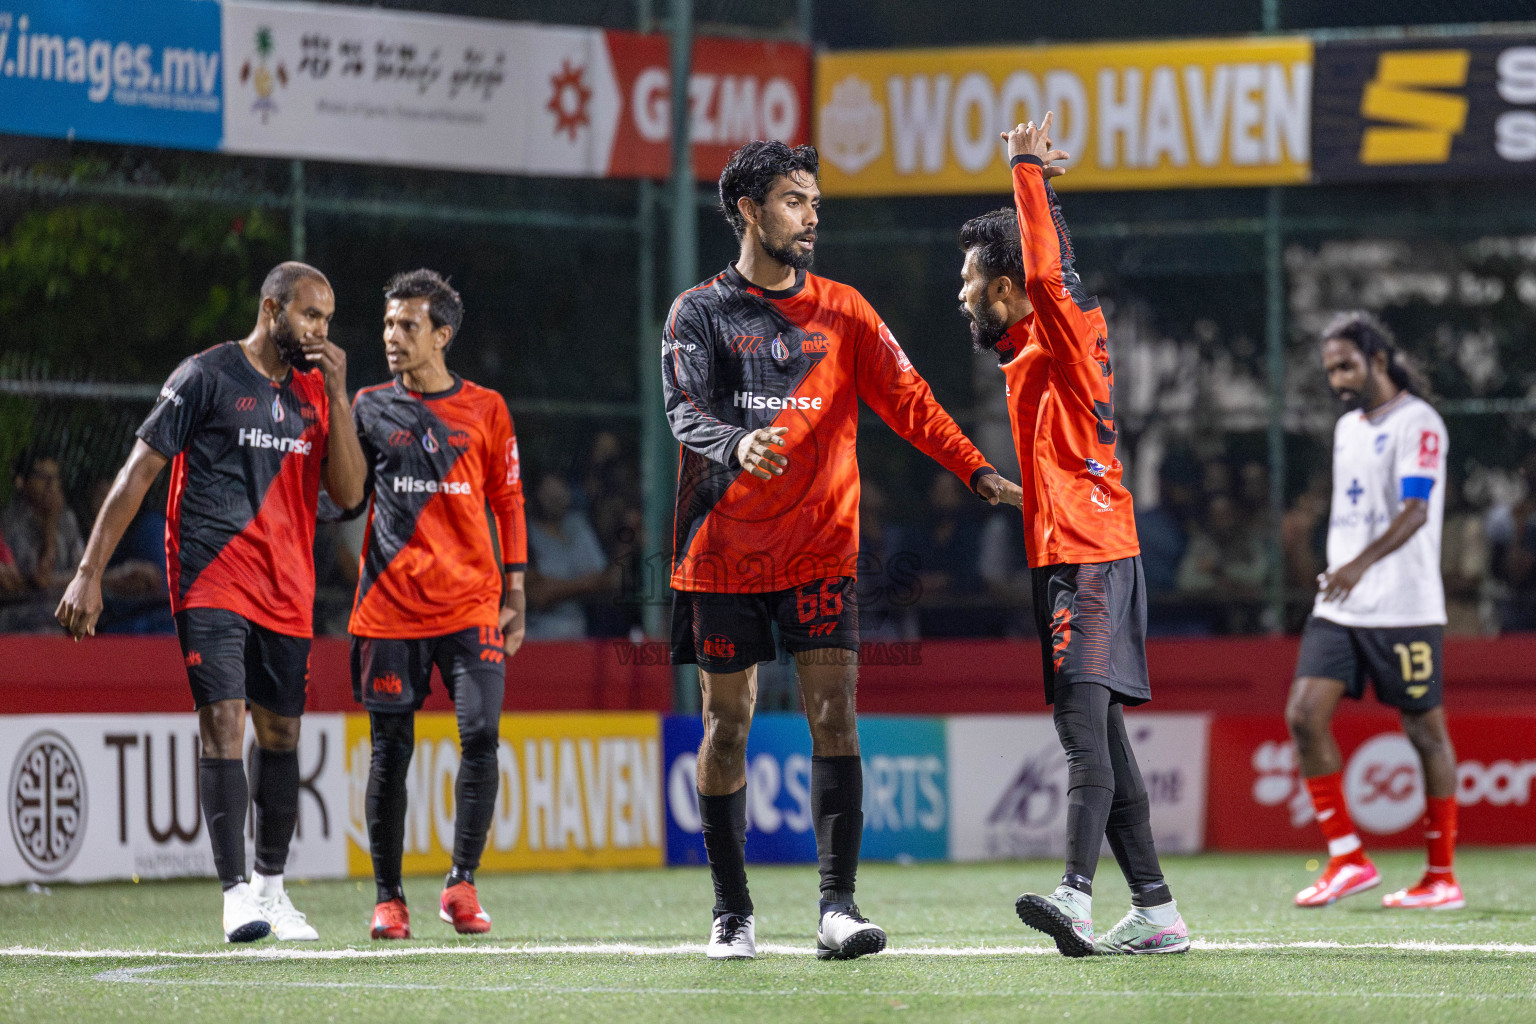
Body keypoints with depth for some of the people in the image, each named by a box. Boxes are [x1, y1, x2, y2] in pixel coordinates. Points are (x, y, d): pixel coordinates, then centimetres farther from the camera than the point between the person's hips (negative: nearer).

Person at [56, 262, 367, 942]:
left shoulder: (315, 392, 11)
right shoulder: (207, 377, -5)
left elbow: (348, 492, 5)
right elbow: (139, 472, -5)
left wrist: (337, 397, -5)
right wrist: (89, 573, -10)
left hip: (287, 592, 6)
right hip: (212, 584, -6)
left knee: (280, 733, 11)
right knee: (223, 723, -15)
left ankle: (271, 887, 25)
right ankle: (236, 893, -16)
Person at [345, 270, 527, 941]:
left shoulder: (485, 409, 7)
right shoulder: (369, 408, 8)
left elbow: (508, 502, 11)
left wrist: (515, 591, 5)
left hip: (471, 605, 0)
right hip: (389, 605, 1)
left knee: (481, 734, -13)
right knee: (389, 750, 1)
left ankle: (461, 884, -4)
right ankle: (388, 897, 8)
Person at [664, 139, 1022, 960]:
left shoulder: (841, 312, 9)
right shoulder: (700, 313, 2)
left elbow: (905, 399, 6)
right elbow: (686, 413, -10)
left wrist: (977, 472, -7)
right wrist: (738, 444, -32)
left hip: (819, 547, 1)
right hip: (723, 550, -1)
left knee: (833, 712, -10)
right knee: (726, 721, 3)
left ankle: (837, 905, -13)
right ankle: (732, 912, 13)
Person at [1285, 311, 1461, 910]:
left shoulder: (1418, 423, -9)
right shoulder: (1347, 428, 17)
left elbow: (1415, 510, -21)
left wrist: (1360, 565, -34)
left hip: (1404, 609, -7)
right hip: (1339, 607, 7)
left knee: (1425, 732, -1)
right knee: (1304, 715, -7)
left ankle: (1442, 877, 7)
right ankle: (1347, 861, -2)